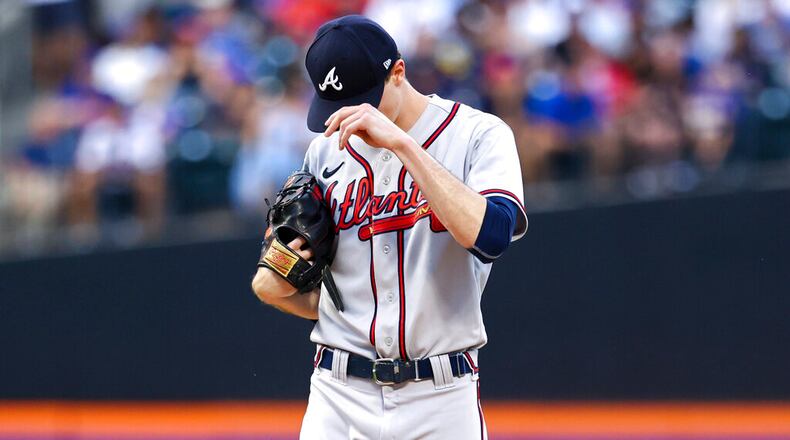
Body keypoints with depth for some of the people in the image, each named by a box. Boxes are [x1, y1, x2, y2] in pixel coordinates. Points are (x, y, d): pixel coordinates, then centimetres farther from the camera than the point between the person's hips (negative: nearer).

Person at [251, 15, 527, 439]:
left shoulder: (479, 135, -4)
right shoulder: (326, 152, 9)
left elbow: (490, 235, -25)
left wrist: (402, 143, -23)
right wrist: (273, 287, -6)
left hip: (442, 403, -3)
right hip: (339, 398, 3)